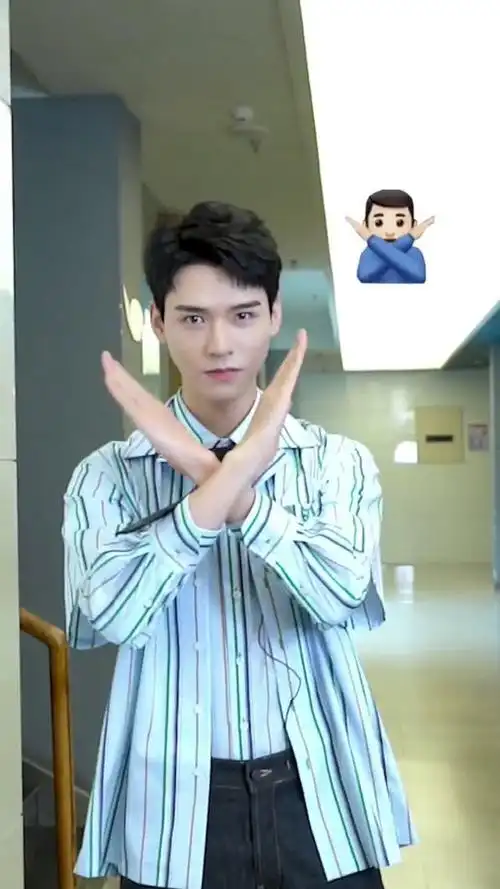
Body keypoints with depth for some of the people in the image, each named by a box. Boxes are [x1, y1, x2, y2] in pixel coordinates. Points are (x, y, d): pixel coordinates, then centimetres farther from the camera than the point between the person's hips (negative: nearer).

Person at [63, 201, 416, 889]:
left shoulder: (339, 462, -1)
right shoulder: (107, 475, -4)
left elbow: (345, 599, -17)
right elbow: (103, 619, -19)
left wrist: (222, 478, -23)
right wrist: (232, 472, -24)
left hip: (317, 797, 1)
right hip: (173, 808, 0)